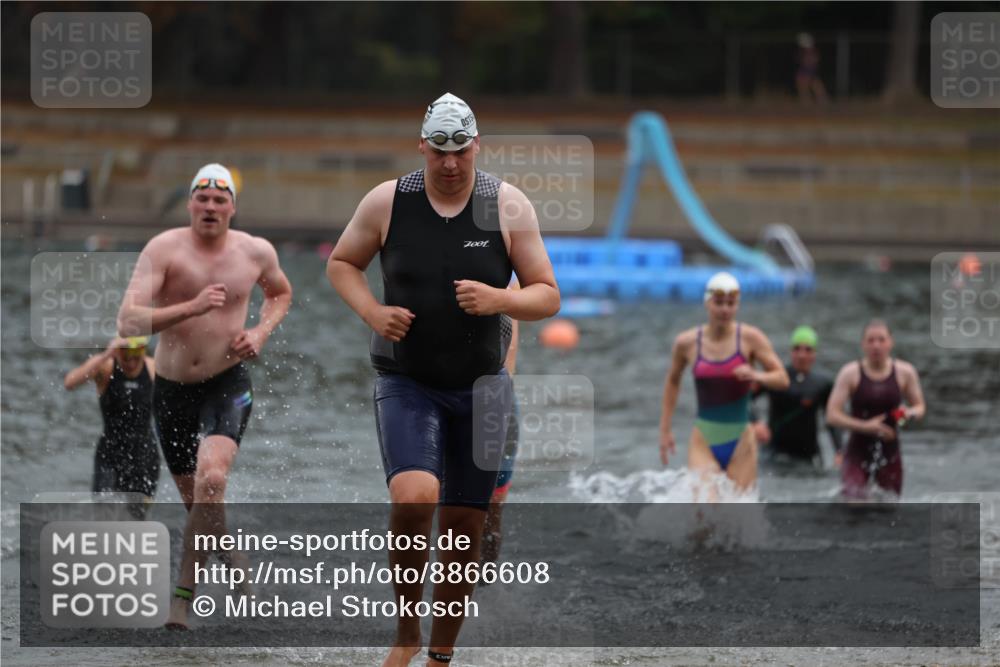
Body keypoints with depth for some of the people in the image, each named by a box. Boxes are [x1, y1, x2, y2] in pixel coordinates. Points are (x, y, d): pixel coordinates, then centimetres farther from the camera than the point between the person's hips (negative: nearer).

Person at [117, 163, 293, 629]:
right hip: (172, 387, 1)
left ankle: (184, 594, -19)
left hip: (227, 385, -1)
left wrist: (261, 333, 2)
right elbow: (128, 321, -23)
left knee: (211, 479, -26)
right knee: (194, 499, 14)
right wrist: (191, 308, -34)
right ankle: (225, 549, 47)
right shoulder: (164, 249, -12)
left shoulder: (256, 252, -2)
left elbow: (281, 293, 22)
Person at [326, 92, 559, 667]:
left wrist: (498, 300, -21)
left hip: (481, 386, 2)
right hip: (406, 383, -2)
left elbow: (548, 297, -1)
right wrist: (372, 312, -8)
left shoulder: (508, 206, -4)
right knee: (414, 497, -25)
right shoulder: (387, 202, -5)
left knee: (466, 525, 6)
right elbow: (341, 263, 11)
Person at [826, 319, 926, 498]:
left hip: (889, 452, 3)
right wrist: (865, 426, -22)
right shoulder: (850, 373, -7)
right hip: (858, 452, -3)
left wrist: (911, 413, -15)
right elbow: (832, 415, -9)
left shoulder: (904, 372, 0)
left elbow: (920, 406, 11)